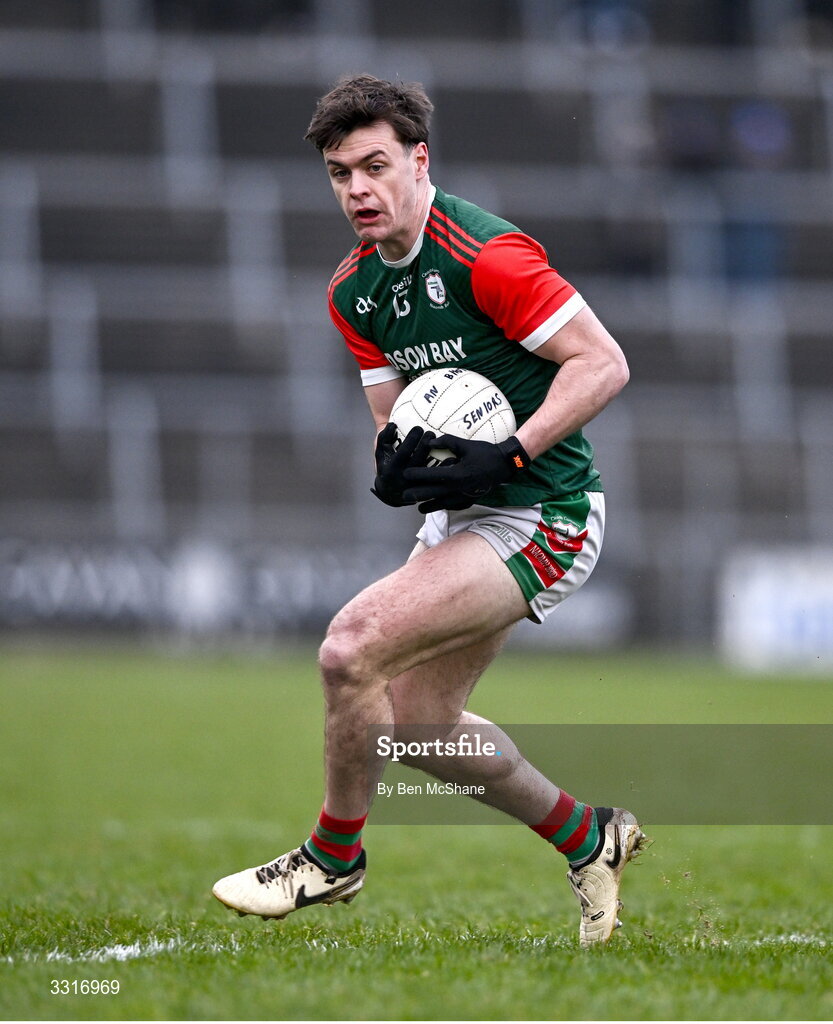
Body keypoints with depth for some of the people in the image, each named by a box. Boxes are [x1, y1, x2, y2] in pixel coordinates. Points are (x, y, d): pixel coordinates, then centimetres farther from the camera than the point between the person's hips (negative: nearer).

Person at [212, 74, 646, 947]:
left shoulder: (487, 254, -20)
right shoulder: (354, 291, 6)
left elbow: (604, 363, -20)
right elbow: (397, 414, 12)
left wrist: (509, 454, -27)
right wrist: (396, 459, -12)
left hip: (543, 518, -9)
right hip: (464, 516, 9)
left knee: (352, 648, -20)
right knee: (416, 725, 14)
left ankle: (334, 855, 2)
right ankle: (587, 838, 33)